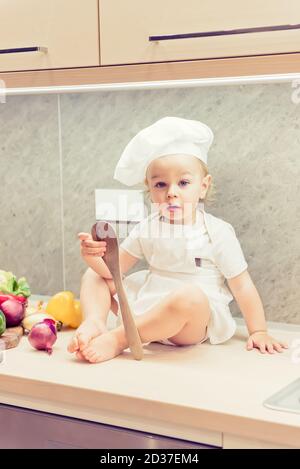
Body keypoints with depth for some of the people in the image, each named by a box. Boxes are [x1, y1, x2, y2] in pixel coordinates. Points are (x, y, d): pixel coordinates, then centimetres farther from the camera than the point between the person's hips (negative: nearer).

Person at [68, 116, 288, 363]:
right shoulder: (147, 229, 3)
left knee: (190, 295, -40)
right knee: (93, 276, 6)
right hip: (147, 310, 6)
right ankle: (95, 322, -22)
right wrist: (95, 256, -19)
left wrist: (258, 331, -10)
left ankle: (118, 339, -27)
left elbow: (242, 285, -8)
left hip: (195, 322, -5)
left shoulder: (217, 232, -11)